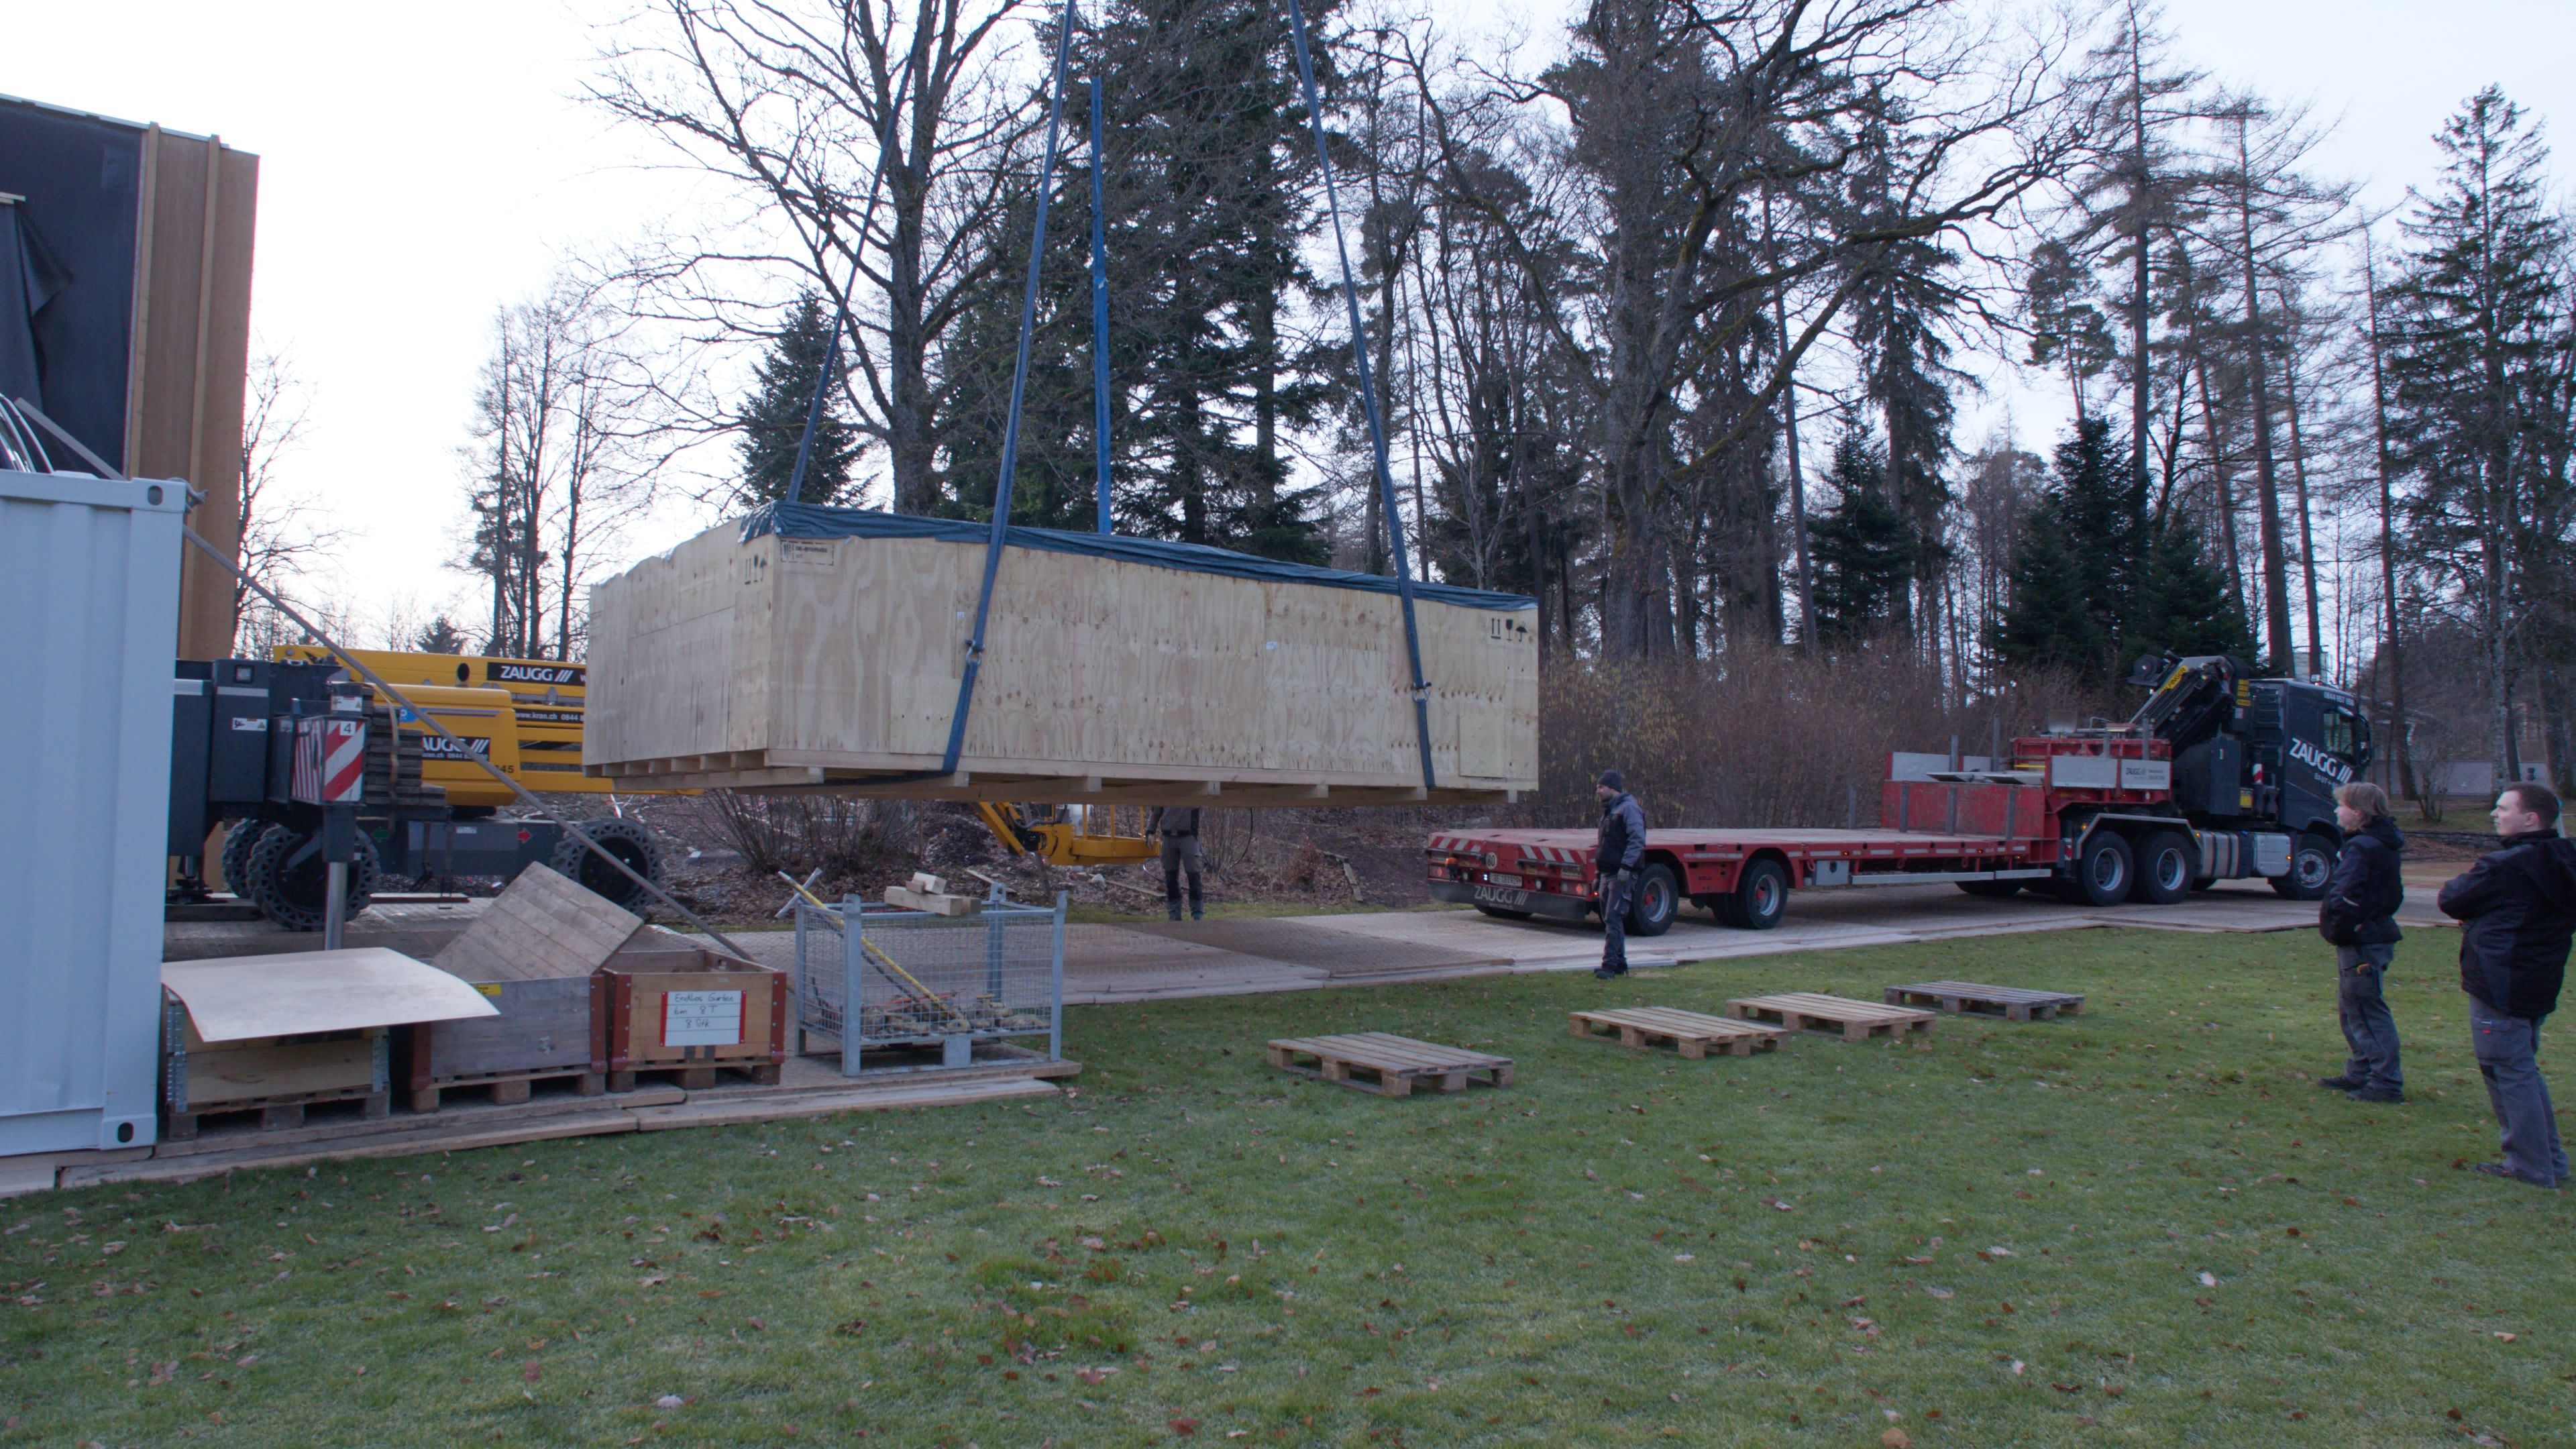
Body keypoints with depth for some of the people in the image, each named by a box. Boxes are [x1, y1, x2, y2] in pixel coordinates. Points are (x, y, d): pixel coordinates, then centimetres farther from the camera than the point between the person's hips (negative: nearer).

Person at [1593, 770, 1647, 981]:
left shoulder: (1628, 808, -11)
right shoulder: (1609, 810, 20)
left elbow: (1638, 840, -20)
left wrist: (1626, 866, -25)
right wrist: (1599, 870, 23)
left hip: (1621, 875, -10)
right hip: (1607, 874, 10)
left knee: (1613, 919, -13)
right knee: (1610, 920, 12)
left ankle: (1610, 965, -14)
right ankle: (1619, 963, 19)